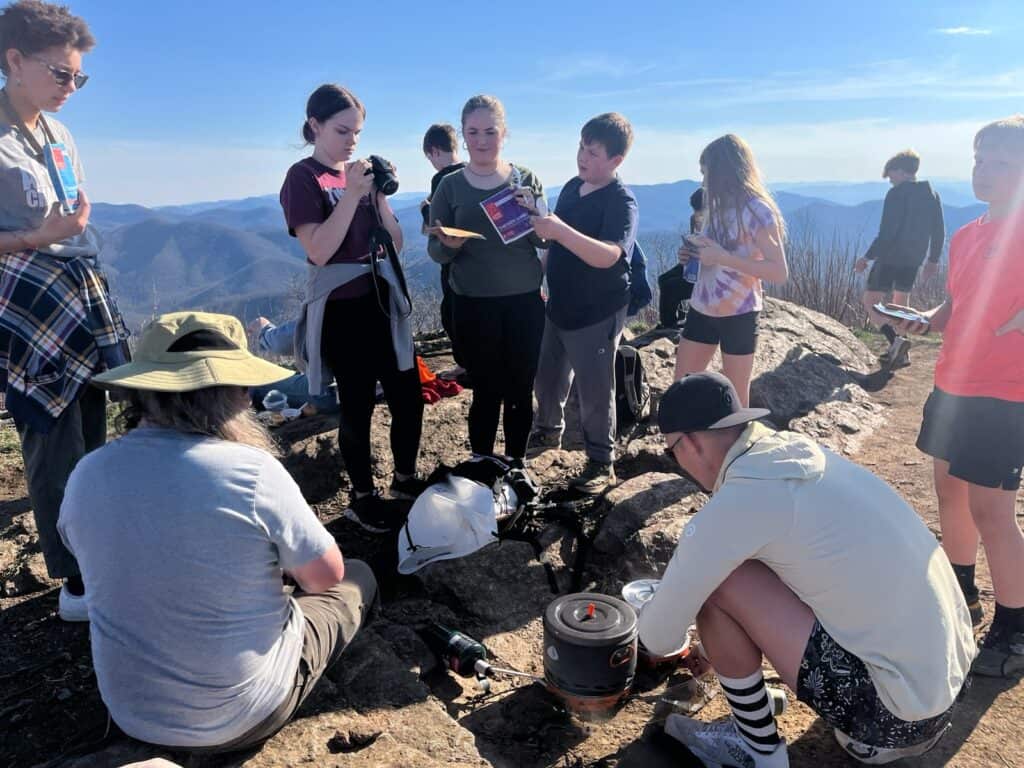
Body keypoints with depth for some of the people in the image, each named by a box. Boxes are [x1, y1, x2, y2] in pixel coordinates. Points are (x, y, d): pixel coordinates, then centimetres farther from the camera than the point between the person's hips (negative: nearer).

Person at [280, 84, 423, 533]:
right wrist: (352, 193, -21)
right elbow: (319, 251, -20)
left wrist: (380, 193, -5)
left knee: (409, 395, 8)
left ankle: (405, 479, 29)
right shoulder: (303, 178, -7)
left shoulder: (361, 172, 11)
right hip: (341, 308, -6)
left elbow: (396, 243, 8)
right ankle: (362, 497, 20)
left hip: (382, 298, 6)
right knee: (358, 405, 2)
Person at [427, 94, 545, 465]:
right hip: (473, 305, -1)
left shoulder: (526, 180, 3)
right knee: (486, 392, 3)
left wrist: (531, 212, -20)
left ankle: (516, 464, 26)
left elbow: (544, 240, -1)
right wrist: (448, 245, -22)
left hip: (524, 301, 1)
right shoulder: (450, 185, 1)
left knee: (520, 390, 8)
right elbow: (435, 251, 1)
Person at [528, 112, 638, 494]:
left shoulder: (621, 201, -18)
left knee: (594, 390, 2)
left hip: (597, 314, -8)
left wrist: (559, 230, -43)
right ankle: (548, 429, 46)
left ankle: (601, 464, 19)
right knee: (547, 375, 21)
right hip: (559, 305, 8)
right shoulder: (572, 186, 6)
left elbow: (607, 255, -35)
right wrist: (537, 220, 3)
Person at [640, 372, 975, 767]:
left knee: (715, 587, -10)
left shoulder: (736, 503, -20)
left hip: (898, 710, -8)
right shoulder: (803, 453, 4)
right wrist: (681, 589, 30)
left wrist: (649, 617, 15)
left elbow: (659, 638, -9)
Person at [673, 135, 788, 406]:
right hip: (702, 309, 7)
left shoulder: (757, 211, -13)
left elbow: (780, 273, -18)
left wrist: (723, 257, -24)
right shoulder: (717, 205, 9)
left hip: (738, 314, -7)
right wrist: (694, 255, 1)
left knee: (735, 395, 5)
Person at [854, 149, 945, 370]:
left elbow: (886, 233, -19)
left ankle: (896, 341, -19)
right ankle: (901, 352, 20)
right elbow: (939, 232, 12)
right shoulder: (932, 195, 9)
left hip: (890, 257, -7)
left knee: (870, 301, -1)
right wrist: (933, 260, 21)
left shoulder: (897, 194, -13)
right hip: (914, 259, 8)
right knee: (901, 301, 19)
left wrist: (867, 257, -11)